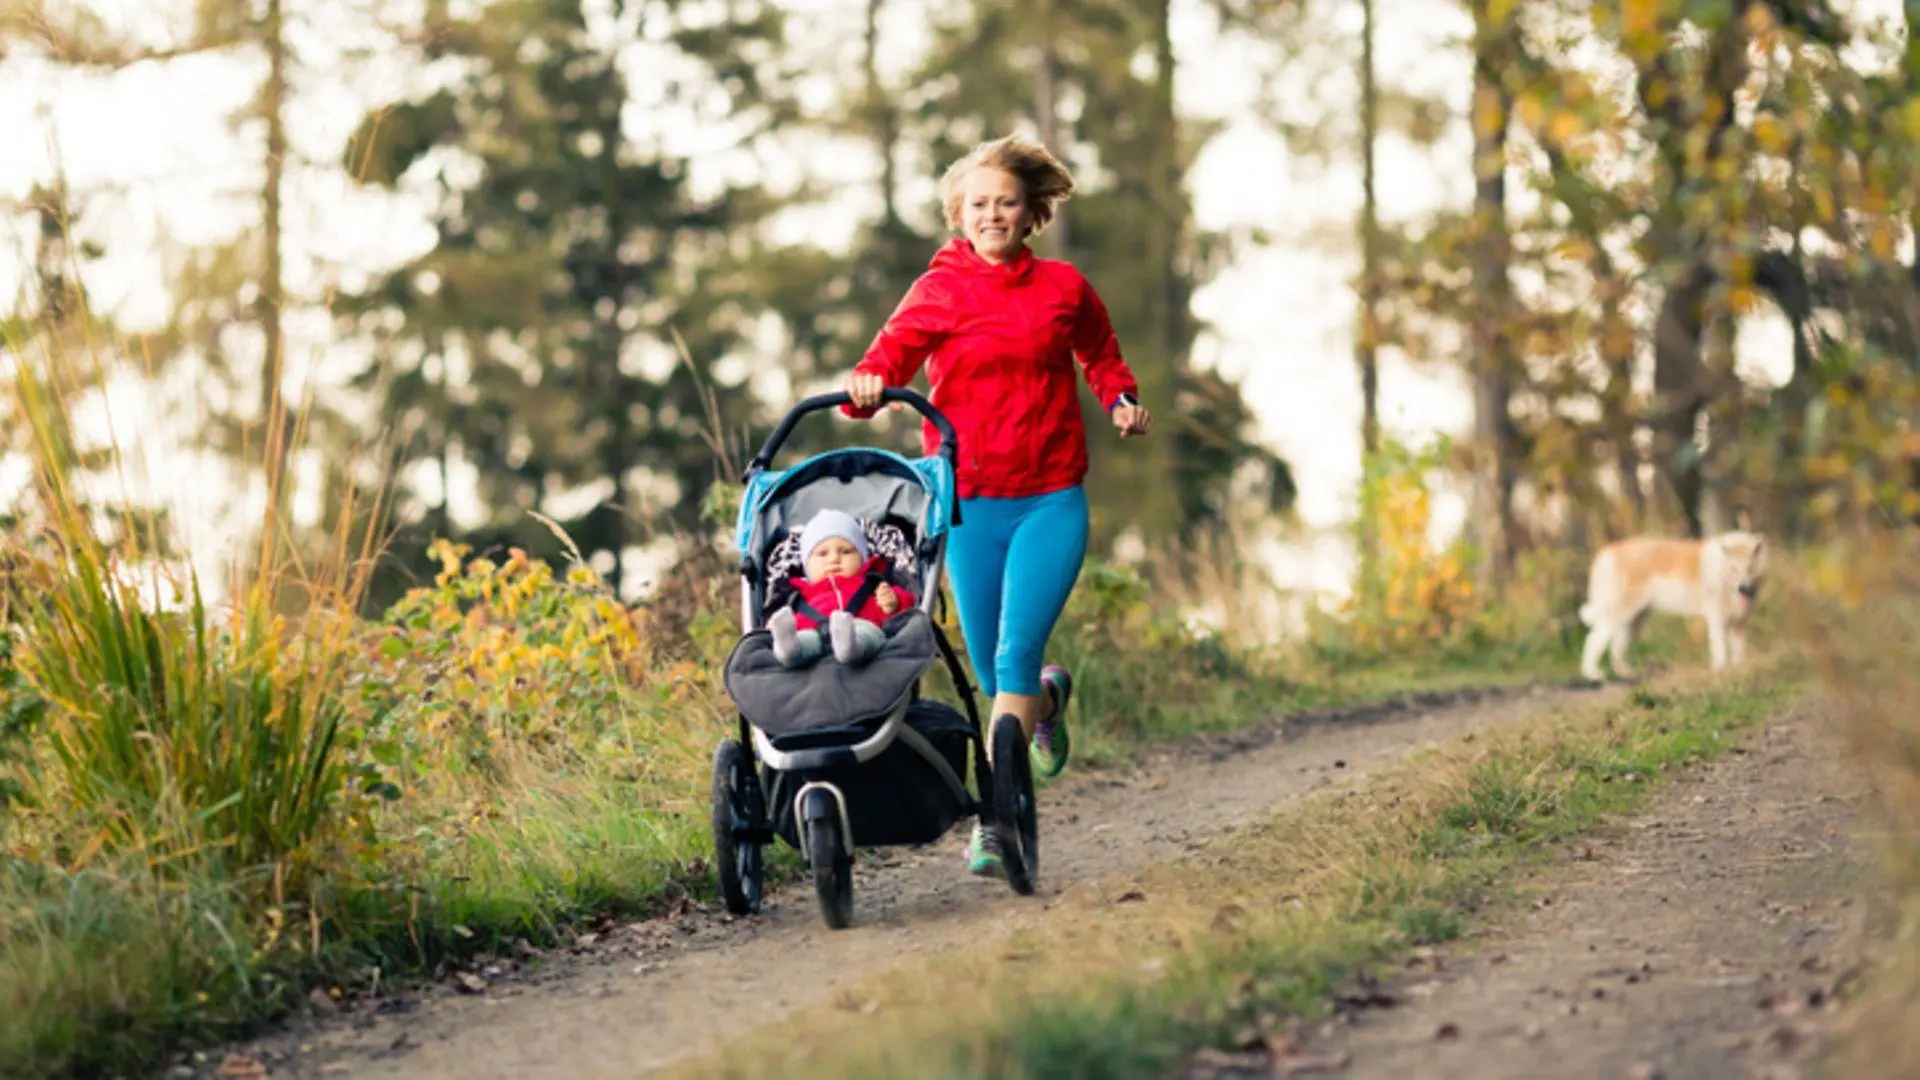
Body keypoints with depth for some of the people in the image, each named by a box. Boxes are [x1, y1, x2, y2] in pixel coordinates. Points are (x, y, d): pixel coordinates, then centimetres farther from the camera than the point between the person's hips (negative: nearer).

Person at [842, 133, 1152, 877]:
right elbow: (897, 343, -13)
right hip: (968, 500, 1)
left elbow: (1101, 355, 23)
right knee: (991, 672, 10)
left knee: (1016, 654, -14)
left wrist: (1122, 401, 5)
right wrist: (869, 382, -34)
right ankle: (1048, 698, 46)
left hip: (1050, 500, -1)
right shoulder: (941, 289, 1)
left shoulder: (1063, 288, 5)